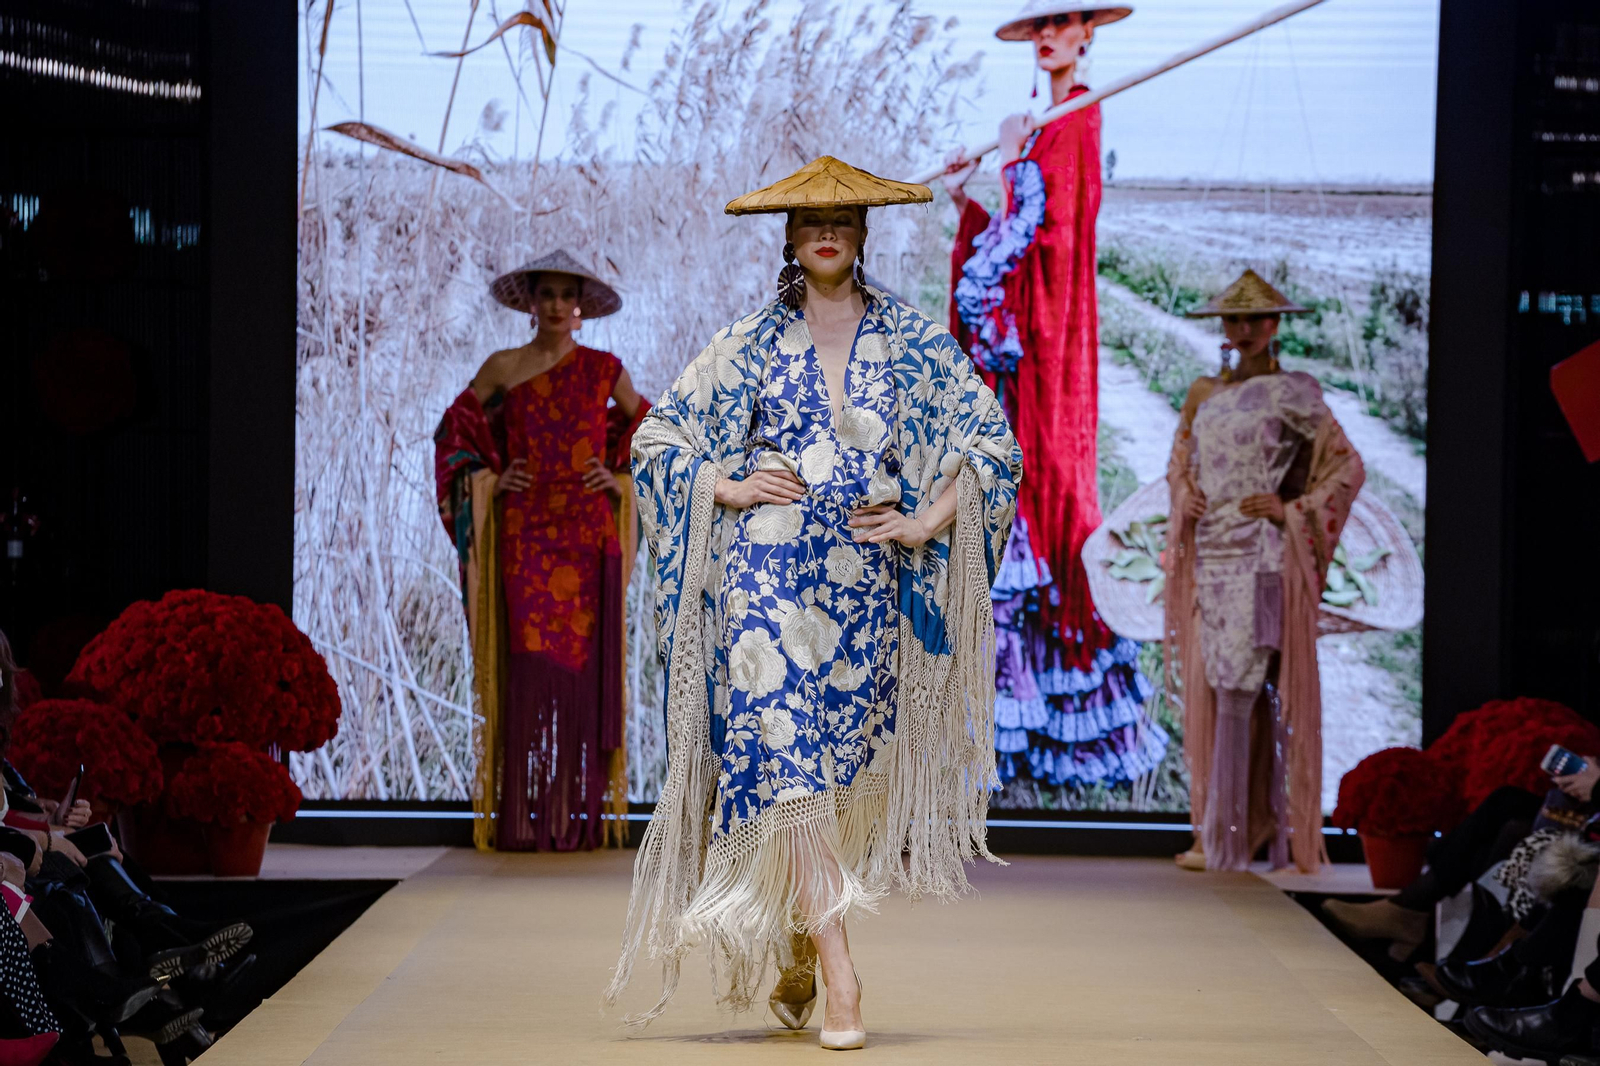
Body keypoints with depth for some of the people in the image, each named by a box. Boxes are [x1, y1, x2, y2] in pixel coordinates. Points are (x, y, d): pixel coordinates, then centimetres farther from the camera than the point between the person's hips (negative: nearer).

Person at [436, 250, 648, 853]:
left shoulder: (604, 369, 9)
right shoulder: (502, 369, 7)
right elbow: (454, 432, 14)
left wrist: (621, 480, 6)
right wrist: (489, 480, 1)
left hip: (588, 536, 1)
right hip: (524, 536, -1)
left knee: (583, 665, -2)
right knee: (527, 665, -6)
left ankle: (575, 817, 3)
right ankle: (520, 819, -4)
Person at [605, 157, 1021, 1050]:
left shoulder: (911, 340, 7)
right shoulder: (752, 344, 7)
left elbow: (993, 437, 6)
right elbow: (657, 436, 13)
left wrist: (926, 523, -4)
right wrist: (727, 489, -3)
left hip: (867, 579, 2)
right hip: (768, 573, -1)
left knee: (845, 765, 6)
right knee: (787, 760, -14)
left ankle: (798, 957, 25)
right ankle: (840, 977, -18)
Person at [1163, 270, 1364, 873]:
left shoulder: (1291, 393, -2)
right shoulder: (1204, 395, 15)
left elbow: (1347, 468, -1)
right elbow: (1180, 461, 27)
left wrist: (1291, 509, -11)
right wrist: (1186, 497, 6)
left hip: (1263, 556, -6)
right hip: (1211, 554, 6)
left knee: (1237, 690, -12)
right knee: (1238, 692, 5)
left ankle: (1223, 840, -10)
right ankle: (1264, 827, 11)